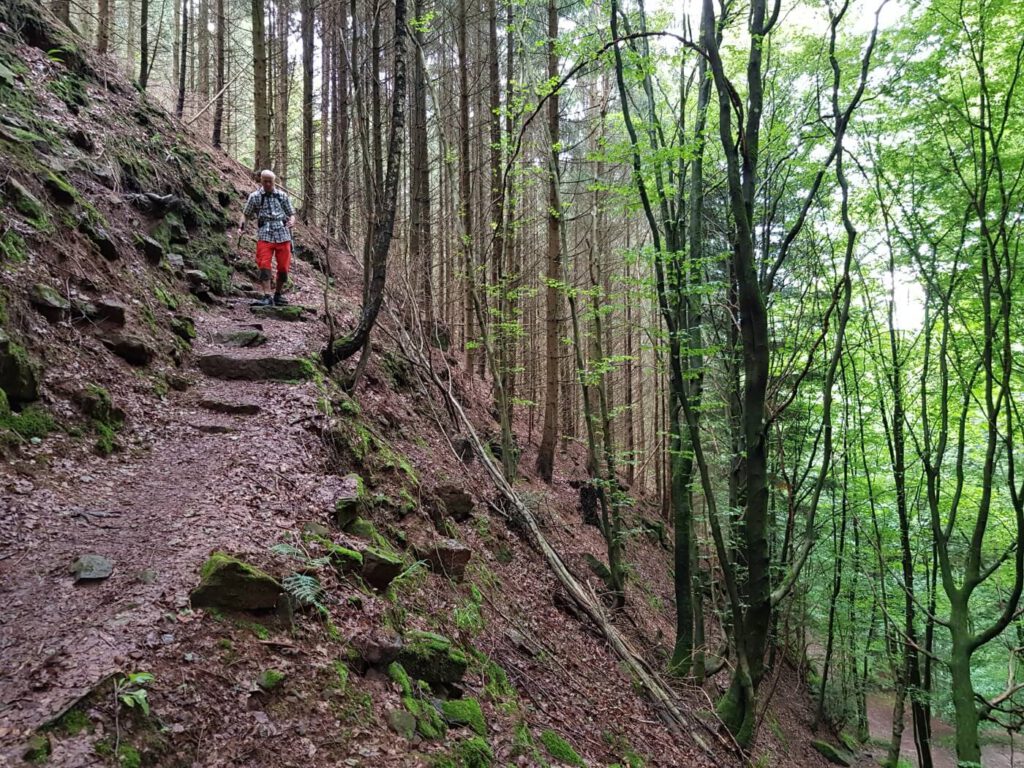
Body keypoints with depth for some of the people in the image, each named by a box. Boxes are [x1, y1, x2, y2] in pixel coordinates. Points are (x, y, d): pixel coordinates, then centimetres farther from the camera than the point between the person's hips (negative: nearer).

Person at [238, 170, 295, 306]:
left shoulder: (282, 196, 12)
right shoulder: (255, 197, 9)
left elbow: (291, 214, 15)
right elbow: (246, 214, 12)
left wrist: (291, 221, -7)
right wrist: (241, 227, -4)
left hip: (283, 235, 2)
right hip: (265, 236, -1)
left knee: (283, 267, 3)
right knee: (264, 266, -13)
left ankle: (278, 295, 20)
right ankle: (267, 297, -16)